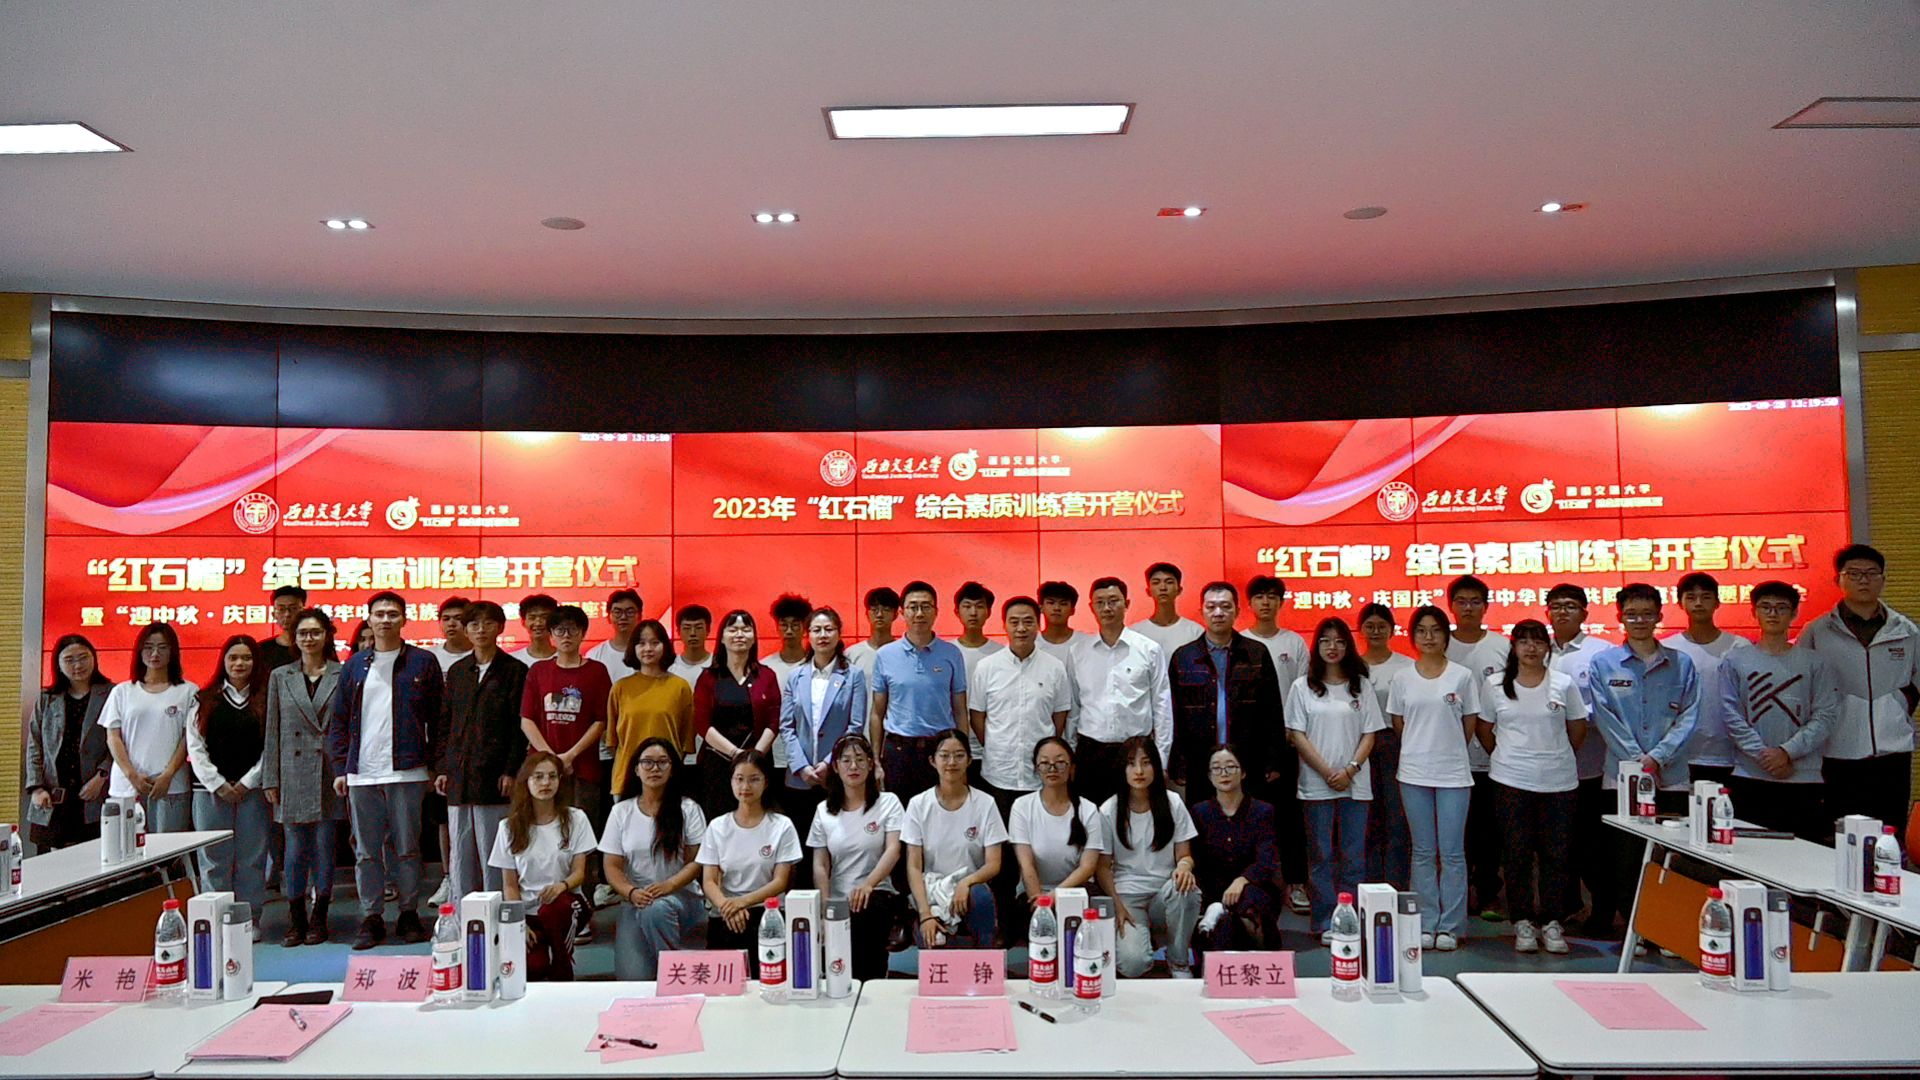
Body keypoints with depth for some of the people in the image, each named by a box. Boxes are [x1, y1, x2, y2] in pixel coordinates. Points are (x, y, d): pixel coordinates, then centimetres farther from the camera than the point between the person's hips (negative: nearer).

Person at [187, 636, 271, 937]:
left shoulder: (265, 701, 6)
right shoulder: (205, 701, 9)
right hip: (211, 790, 1)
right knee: (214, 858, 2)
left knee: (251, 858, 2)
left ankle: (251, 920, 9)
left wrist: (247, 782, -8)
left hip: (252, 789, -1)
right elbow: (195, 747, 3)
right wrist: (218, 784, -6)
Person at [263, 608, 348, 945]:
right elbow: (273, 731, 9)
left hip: (330, 775, -1)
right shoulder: (280, 677, 9)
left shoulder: (343, 675, 3)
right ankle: (296, 921, 13)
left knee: (325, 848, 3)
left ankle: (319, 919, 14)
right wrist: (270, 779, 4)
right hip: (294, 774, 1)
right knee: (295, 850, 3)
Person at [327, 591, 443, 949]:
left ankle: (409, 916, 14)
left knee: (407, 849, 4)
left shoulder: (423, 662, 3)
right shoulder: (355, 665, 10)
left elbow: (438, 717, 2)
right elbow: (339, 721, 11)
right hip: (361, 774, 3)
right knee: (366, 852, 7)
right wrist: (339, 769, 4)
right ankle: (371, 918, 15)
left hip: (407, 772, -2)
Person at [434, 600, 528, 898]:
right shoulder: (457, 671, 15)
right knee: (460, 852, 7)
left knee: (492, 853, -1)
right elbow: (443, 723, 15)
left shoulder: (514, 671, 1)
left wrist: (511, 771, -10)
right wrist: (441, 768, 7)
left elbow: (519, 727, -3)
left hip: (493, 776, -4)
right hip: (458, 777, 5)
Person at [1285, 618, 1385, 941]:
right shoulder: (1302, 687, 3)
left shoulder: (1361, 686, 9)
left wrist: (1350, 770, -9)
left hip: (1355, 783, 2)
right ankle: (1325, 923, 7)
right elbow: (1297, 735, -1)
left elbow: (1369, 734, 6)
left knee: (1353, 856, 4)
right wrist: (1327, 772, -9)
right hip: (1316, 784, -2)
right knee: (1321, 856, 2)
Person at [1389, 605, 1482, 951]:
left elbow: (1470, 724, 5)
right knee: (1423, 853, 8)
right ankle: (1426, 925, 15)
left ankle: (1450, 927, 11)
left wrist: (1448, 750, 9)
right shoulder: (1402, 678, 3)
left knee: (1452, 853, 2)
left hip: (1453, 773, -2)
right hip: (1414, 773, 2)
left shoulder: (1463, 676, -1)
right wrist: (1423, 747, 8)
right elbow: (1398, 723, 9)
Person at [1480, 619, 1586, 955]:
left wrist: (1554, 754, 13)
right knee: (1517, 853, 3)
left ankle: (1552, 923, 13)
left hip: (1559, 781, 1)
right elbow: (1484, 729, 10)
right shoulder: (1494, 686, 2)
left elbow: (1577, 730, 11)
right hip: (1511, 781, 0)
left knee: (1557, 853, 3)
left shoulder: (1564, 684, 2)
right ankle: (1523, 922, 13)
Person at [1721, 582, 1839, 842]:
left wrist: (1787, 751, -12)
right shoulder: (1735, 661, 8)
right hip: (1749, 777, 0)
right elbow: (1732, 716, 1)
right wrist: (1762, 754, -10)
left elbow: (1825, 716, -1)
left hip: (1804, 780, 0)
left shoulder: (1814, 663, 7)